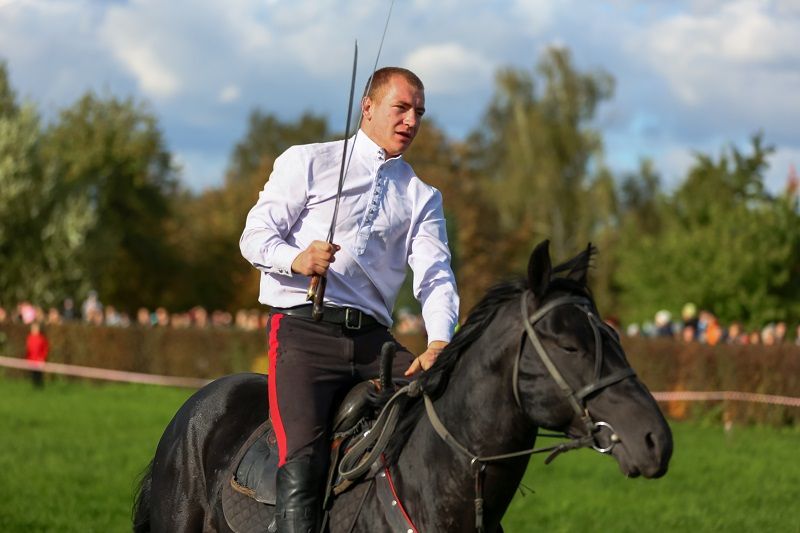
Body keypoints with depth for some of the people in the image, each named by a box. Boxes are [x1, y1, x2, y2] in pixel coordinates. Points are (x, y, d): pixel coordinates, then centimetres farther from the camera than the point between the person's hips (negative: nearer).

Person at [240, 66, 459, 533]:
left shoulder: (422, 197, 19)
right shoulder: (308, 163, 10)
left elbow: (435, 273, 4)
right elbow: (256, 235, 2)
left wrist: (440, 342, -16)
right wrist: (297, 259, -22)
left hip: (373, 338, 4)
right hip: (304, 327, -4)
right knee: (304, 458, -25)